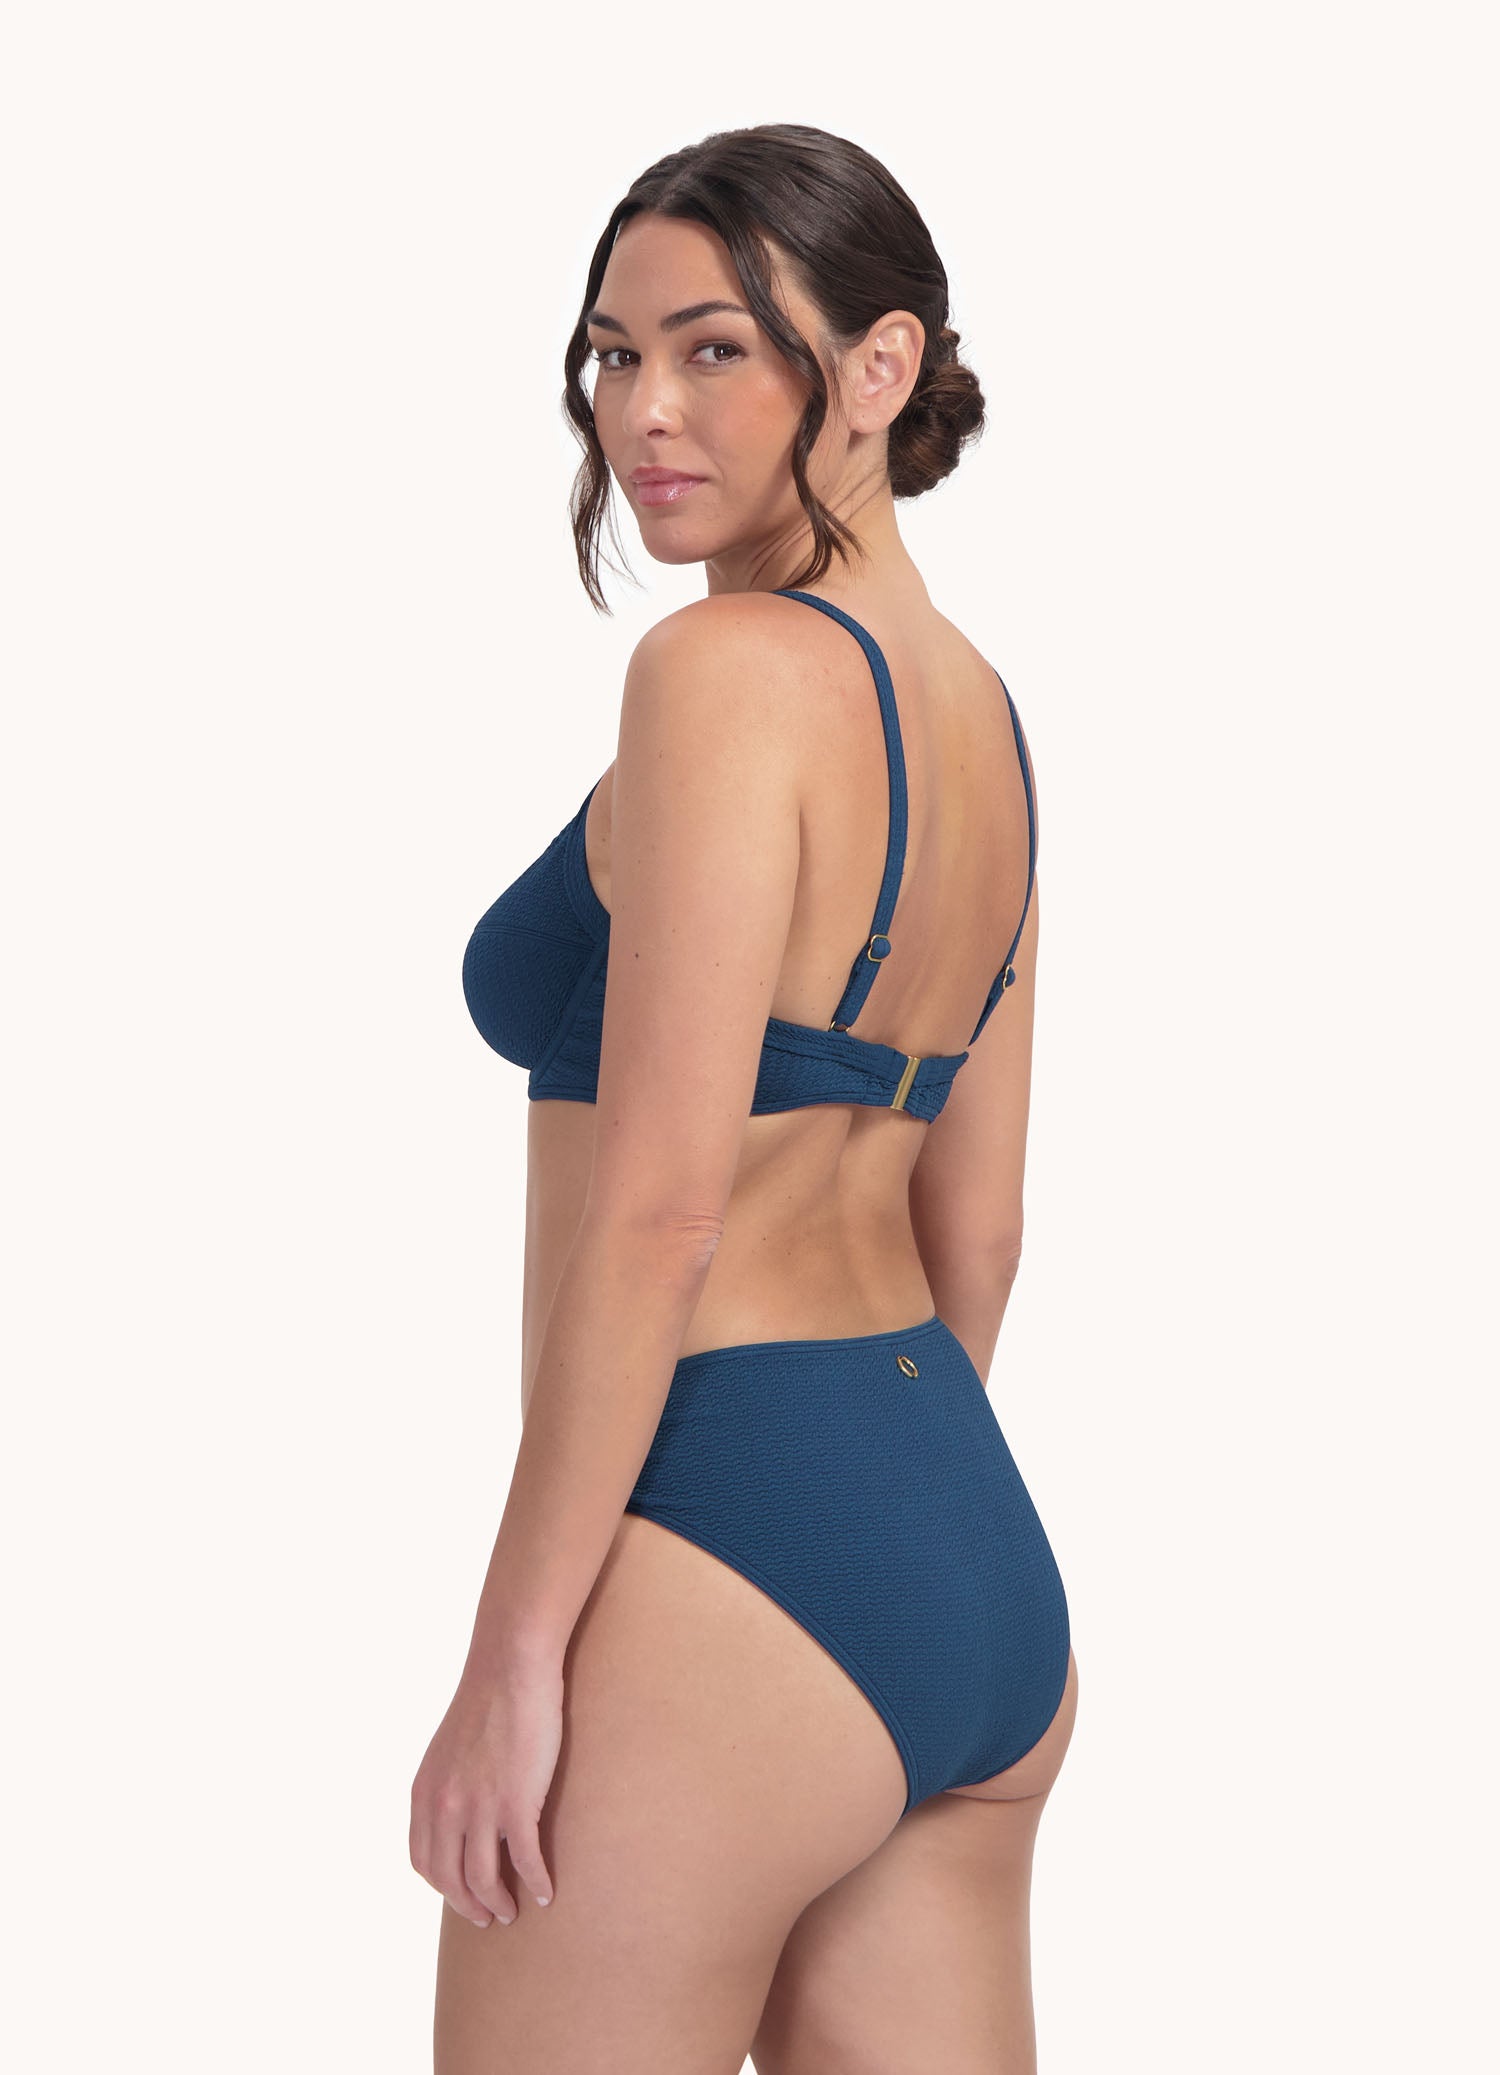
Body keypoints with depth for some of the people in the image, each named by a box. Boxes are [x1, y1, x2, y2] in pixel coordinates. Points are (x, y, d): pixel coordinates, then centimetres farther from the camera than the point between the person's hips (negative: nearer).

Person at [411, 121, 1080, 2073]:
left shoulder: (729, 671, -14)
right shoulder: (984, 709, 13)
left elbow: (658, 1206, -19)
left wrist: (513, 1654, -16)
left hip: (730, 1548, -9)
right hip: (981, 1554, 9)